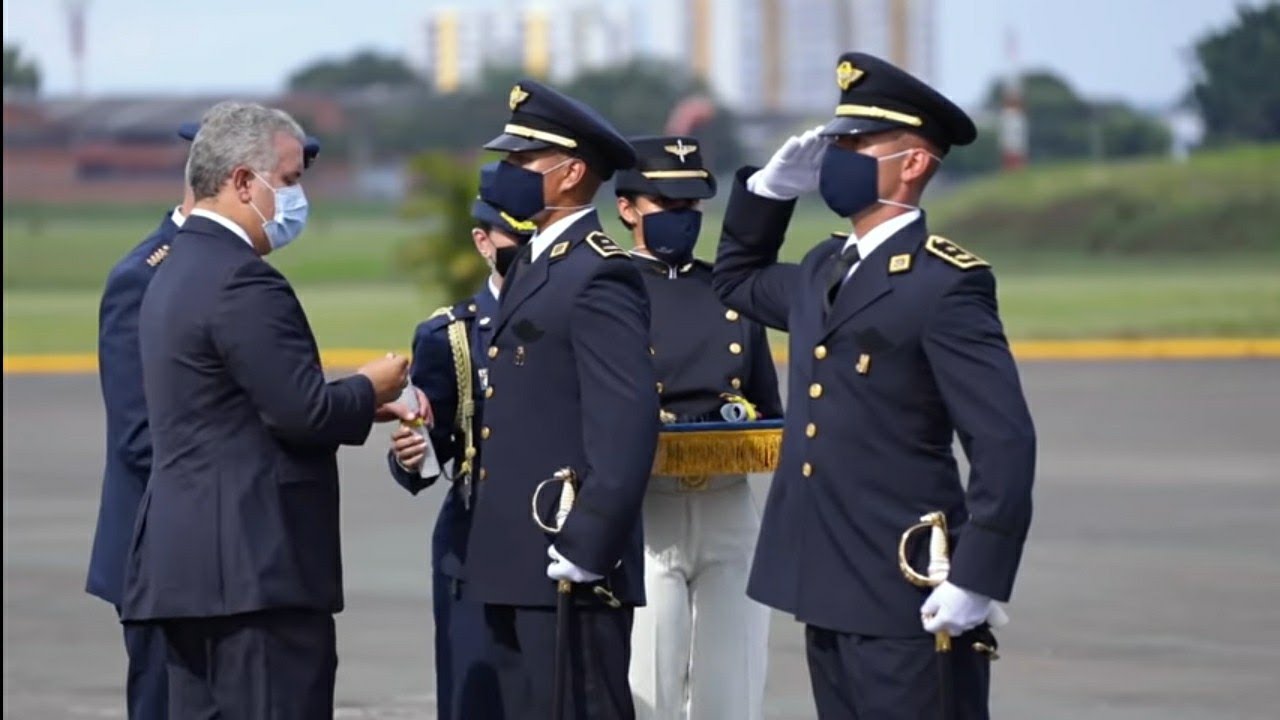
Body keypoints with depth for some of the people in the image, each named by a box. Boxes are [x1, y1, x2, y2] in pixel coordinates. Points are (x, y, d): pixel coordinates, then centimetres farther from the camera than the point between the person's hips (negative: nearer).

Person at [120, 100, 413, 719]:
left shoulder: (177, 270, 18)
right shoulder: (242, 281, -14)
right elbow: (304, 412, -19)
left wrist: (358, 405, 14)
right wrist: (370, 389, 0)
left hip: (186, 562, 10)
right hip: (257, 565, -10)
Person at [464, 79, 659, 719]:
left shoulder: (599, 276, -13)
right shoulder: (533, 264, 18)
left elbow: (628, 422, -21)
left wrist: (588, 546, -22)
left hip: (568, 566, -10)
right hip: (513, 565, 10)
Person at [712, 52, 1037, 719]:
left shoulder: (946, 284, -12)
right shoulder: (824, 268, 14)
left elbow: (1004, 445, -17)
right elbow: (737, 280, 36)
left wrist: (977, 582, -22)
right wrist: (771, 186, 18)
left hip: (908, 603, -9)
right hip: (828, 590, 9)